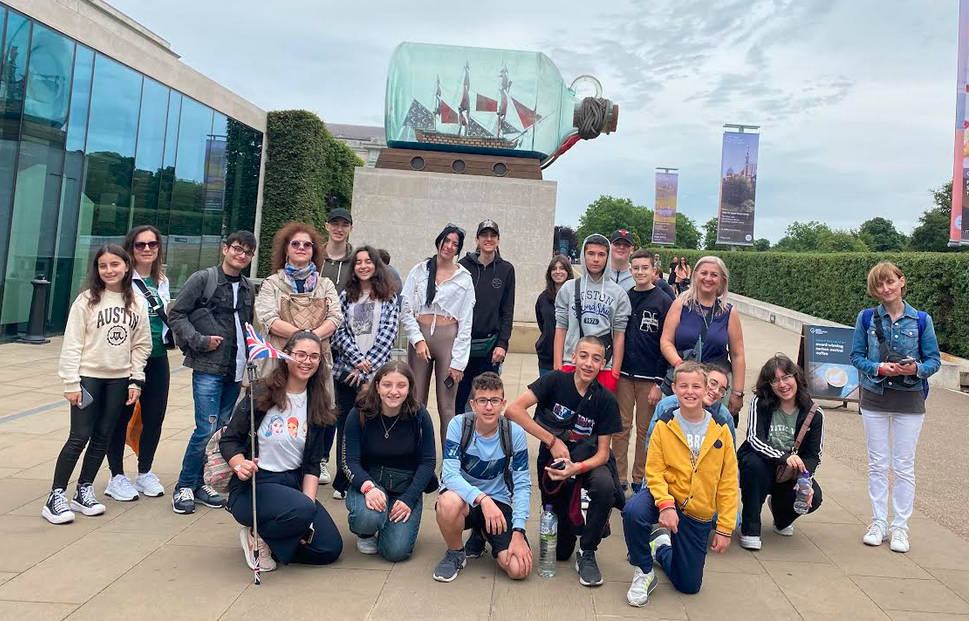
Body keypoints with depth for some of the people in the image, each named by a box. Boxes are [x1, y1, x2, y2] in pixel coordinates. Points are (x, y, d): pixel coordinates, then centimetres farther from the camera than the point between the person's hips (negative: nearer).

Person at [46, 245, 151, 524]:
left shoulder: (137, 302, 3)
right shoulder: (86, 300, -6)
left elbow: (141, 344, 6)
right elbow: (72, 344, -7)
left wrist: (136, 380, 2)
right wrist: (71, 383, -11)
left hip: (119, 379, 3)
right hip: (88, 377, -3)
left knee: (102, 437, 9)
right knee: (79, 437, -3)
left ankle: (84, 491, 22)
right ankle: (55, 496, 8)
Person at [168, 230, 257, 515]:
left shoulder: (248, 288, 14)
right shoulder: (203, 279, -2)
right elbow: (176, 315, -3)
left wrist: (249, 361, 9)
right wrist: (199, 341, -12)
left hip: (236, 370, 6)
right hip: (208, 368, -6)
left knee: (224, 429, 9)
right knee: (207, 428, -9)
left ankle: (200, 482, 23)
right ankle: (184, 486, 8)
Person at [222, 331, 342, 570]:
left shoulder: (317, 405, 4)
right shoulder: (261, 393, -10)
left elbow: (312, 463, 4)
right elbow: (229, 440, -6)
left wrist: (308, 502, -7)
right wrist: (240, 465, -26)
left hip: (294, 483, 5)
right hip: (252, 485, -5)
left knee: (331, 549, -6)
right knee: (302, 510, -34)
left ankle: (272, 542, 17)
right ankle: (257, 536, -3)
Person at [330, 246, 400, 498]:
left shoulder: (390, 298, 6)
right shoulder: (346, 296, 12)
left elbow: (388, 334, -2)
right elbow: (340, 332, 3)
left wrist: (367, 364, -10)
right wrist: (357, 360, -11)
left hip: (376, 371, -2)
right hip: (346, 370, 2)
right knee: (345, 425, 4)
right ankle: (343, 482, 13)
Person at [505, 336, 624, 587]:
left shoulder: (605, 400, -12)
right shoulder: (557, 380, -15)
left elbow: (603, 453, -12)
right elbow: (513, 410, -25)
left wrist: (576, 469, -31)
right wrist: (553, 441, -24)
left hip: (587, 459, 1)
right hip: (553, 460, 0)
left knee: (605, 486, -36)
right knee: (560, 551, 3)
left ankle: (586, 553, -12)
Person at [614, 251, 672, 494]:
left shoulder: (664, 302, -3)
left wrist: (659, 382, -9)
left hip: (649, 377, -2)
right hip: (623, 374, 3)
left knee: (646, 430, 7)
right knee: (621, 428, 6)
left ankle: (640, 479, 21)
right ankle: (619, 479, 16)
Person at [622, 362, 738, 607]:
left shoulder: (720, 430, -5)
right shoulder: (664, 426, -8)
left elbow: (728, 483, -1)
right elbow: (654, 471, -10)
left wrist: (724, 529, -3)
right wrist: (666, 504, -28)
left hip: (699, 516, 2)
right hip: (666, 497, -2)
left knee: (689, 585, 8)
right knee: (633, 510, -37)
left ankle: (662, 548, 40)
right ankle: (644, 572, -9)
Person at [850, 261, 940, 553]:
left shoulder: (921, 320, -4)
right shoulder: (867, 317, -2)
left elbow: (934, 360, 0)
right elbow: (856, 356, 1)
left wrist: (917, 369, -21)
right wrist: (879, 367, -17)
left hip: (909, 400, -1)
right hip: (874, 398, 1)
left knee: (904, 466, 5)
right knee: (877, 464, 8)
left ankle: (900, 527, 17)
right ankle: (878, 523, 20)